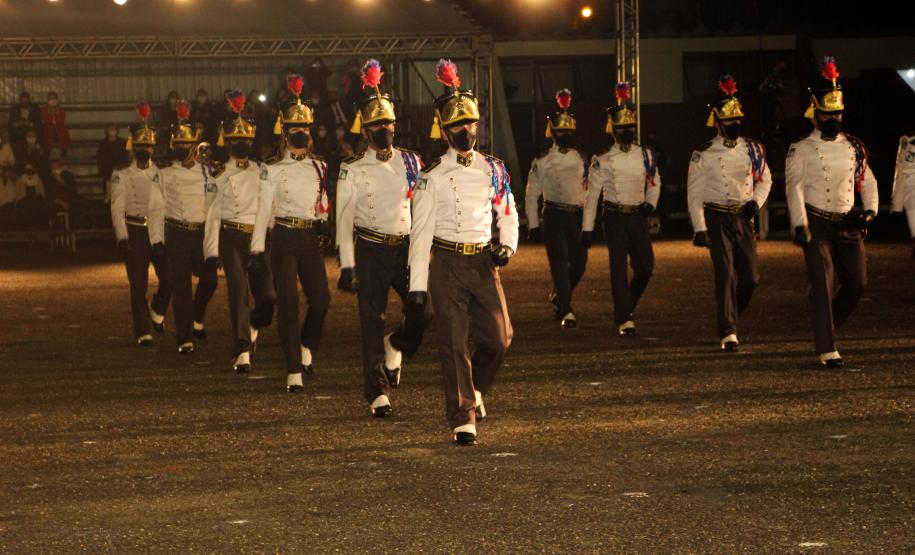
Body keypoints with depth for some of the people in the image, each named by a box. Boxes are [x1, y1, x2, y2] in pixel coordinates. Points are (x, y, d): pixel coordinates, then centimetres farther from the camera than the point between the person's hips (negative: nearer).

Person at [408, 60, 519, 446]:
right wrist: (417, 283, -9)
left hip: (484, 262, 3)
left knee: (499, 338, -1)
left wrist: (508, 245, -3)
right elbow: (421, 231, -4)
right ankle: (463, 419, 2)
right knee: (454, 345, -3)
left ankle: (474, 390, 28)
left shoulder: (493, 171, 9)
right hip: (448, 265, -3)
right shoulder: (433, 178, -2)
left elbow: (508, 213, 18)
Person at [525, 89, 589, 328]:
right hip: (554, 216, -4)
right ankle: (565, 311, -9)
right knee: (560, 264, -10)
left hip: (577, 216, 4)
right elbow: (531, 195, 2)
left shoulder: (581, 159, 9)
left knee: (579, 263, 4)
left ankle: (557, 298, 29)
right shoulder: (542, 162, 0)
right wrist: (533, 225, -2)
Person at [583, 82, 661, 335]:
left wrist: (651, 203, -1)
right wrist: (587, 228, -5)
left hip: (638, 217, 4)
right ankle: (624, 320, -6)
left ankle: (623, 310, 24)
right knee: (619, 268, -7)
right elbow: (592, 194, -2)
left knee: (645, 267, 1)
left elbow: (654, 182, 20)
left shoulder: (646, 156, 6)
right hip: (615, 218, -4)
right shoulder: (603, 161, -4)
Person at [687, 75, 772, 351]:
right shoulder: (703, 155, -5)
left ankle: (730, 316, 28)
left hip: (744, 218, 4)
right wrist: (699, 229, -10)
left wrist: (756, 202, -1)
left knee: (751, 278, 2)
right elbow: (694, 193, -5)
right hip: (717, 219, -4)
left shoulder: (752, 150, 5)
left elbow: (765, 180, 18)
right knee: (726, 274, -13)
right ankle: (728, 332, -11)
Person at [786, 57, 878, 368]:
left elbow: (868, 181, 15)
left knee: (857, 283, 2)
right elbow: (794, 188, -10)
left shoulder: (854, 148, 11)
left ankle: (827, 327, 27)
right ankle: (827, 350, -8)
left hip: (848, 224, 5)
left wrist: (870, 209, -3)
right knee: (823, 286, -9)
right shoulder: (801, 150, -3)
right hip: (817, 225, -5)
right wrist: (799, 225, -20)